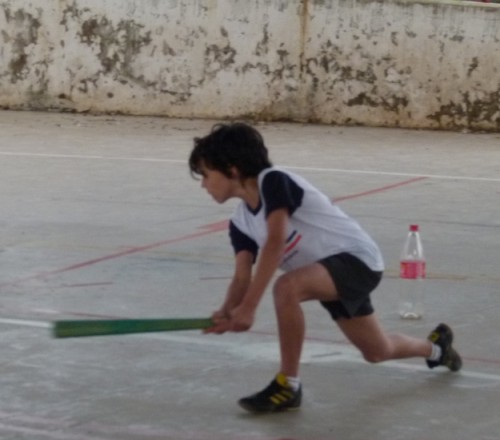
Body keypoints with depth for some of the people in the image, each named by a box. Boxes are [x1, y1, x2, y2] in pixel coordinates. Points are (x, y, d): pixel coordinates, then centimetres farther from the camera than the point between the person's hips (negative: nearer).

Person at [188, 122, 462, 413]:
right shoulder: (240, 224, 2)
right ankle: (435, 347, 57)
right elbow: (243, 277, -5)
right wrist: (227, 312, -28)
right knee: (378, 351, 25)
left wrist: (249, 307, -39)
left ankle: (289, 385, -21)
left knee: (287, 287, -35)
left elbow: (275, 243, -33)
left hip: (357, 257, -9)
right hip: (332, 274, 9)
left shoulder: (273, 181, -22)